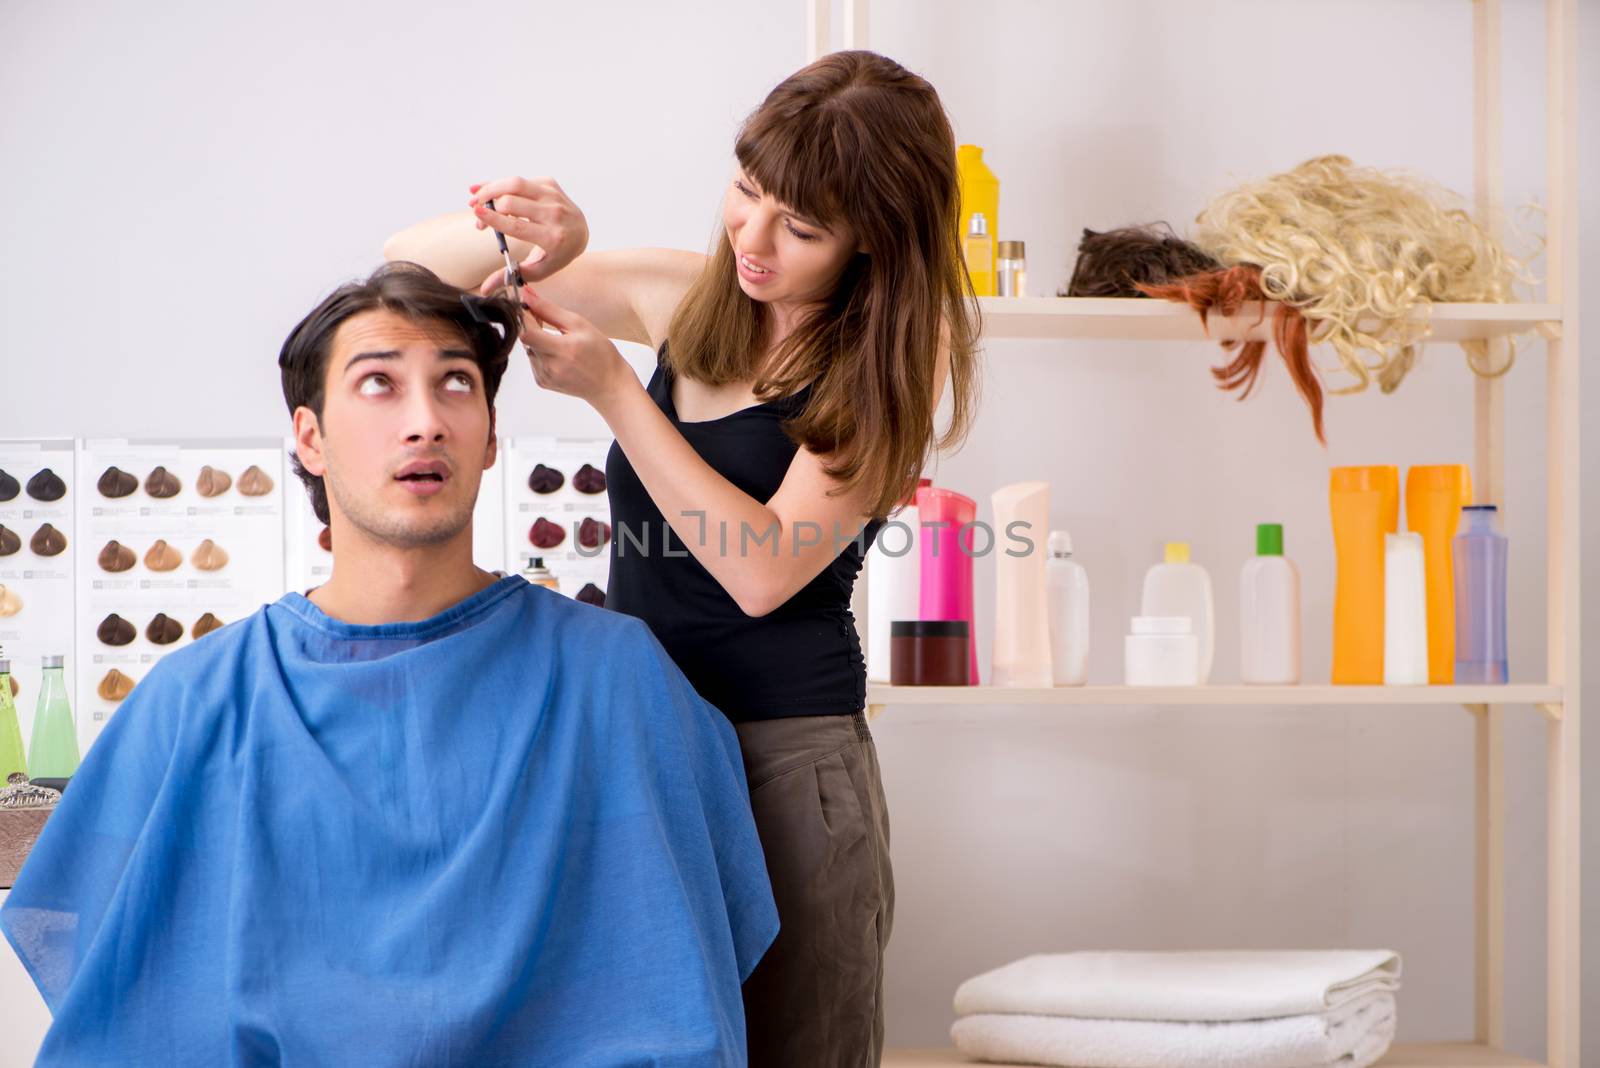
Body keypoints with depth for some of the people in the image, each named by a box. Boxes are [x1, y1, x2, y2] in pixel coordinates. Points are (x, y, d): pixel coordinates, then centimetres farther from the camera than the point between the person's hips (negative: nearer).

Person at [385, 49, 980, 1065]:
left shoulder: (892, 354, -6)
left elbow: (764, 572, -16)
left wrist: (612, 389, -17)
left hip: (784, 760, -4)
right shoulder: (682, 295, 6)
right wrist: (521, 235, -13)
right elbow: (410, 263, 9)